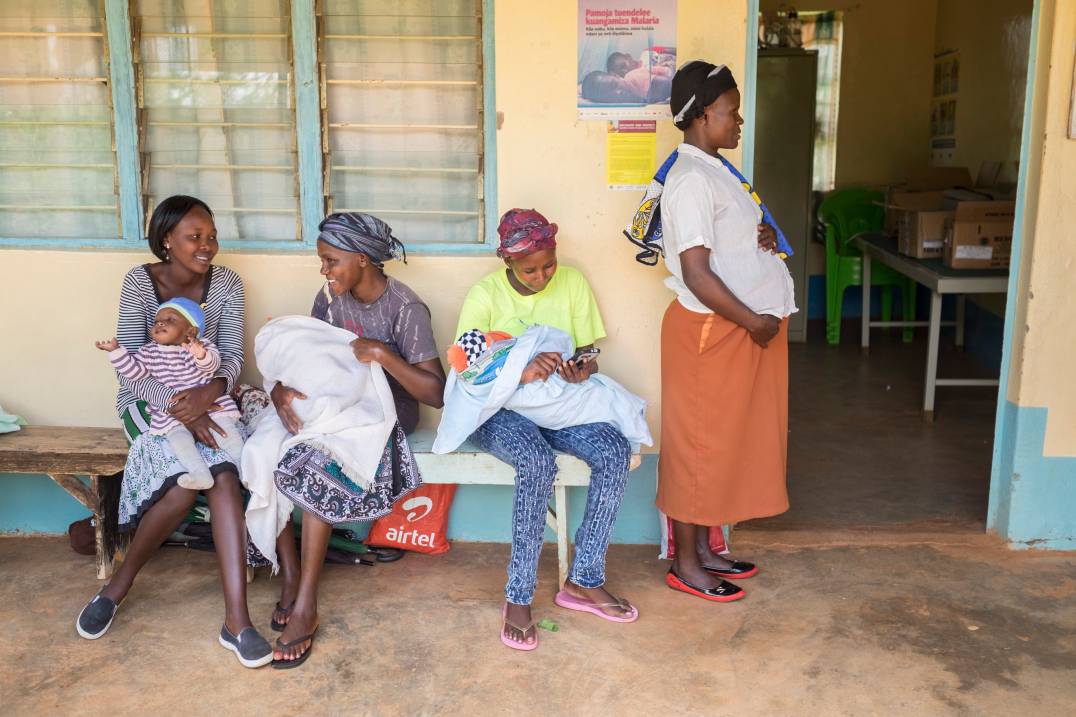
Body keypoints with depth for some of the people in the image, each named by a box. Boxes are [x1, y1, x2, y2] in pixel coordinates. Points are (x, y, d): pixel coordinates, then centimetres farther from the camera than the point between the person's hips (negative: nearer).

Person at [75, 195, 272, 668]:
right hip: (149, 400, -2)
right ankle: (120, 583, -4)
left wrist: (209, 392, -29)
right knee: (186, 483, -30)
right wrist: (177, 406, -30)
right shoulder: (140, 282, -10)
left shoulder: (226, 284, -3)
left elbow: (233, 357, -7)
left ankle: (237, 620, -30)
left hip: (205, 398, 2)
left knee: (224, 476, -29)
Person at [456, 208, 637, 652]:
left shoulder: (572, 283, 3)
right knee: (538, 462, -36)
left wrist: (582, 371, -18)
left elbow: (589, 356, 7)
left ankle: (584, 581, -14)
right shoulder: (485, 295, -7)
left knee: (615, 452, -26)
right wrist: (519, 373, -30)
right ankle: (518, 597, -24)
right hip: (499, 408, -4)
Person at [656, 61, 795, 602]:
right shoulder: (692, 180, -19)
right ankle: (685, 564, 15)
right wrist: (754, 322, -19)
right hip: (710, 331, -10)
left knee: (719, 442, 16)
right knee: (698, 444, 1)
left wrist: (763, 238, 1)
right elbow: (697, 274, -24)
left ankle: (702, 548, 29)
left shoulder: (713, 171, 12)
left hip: (737, 328, 10)